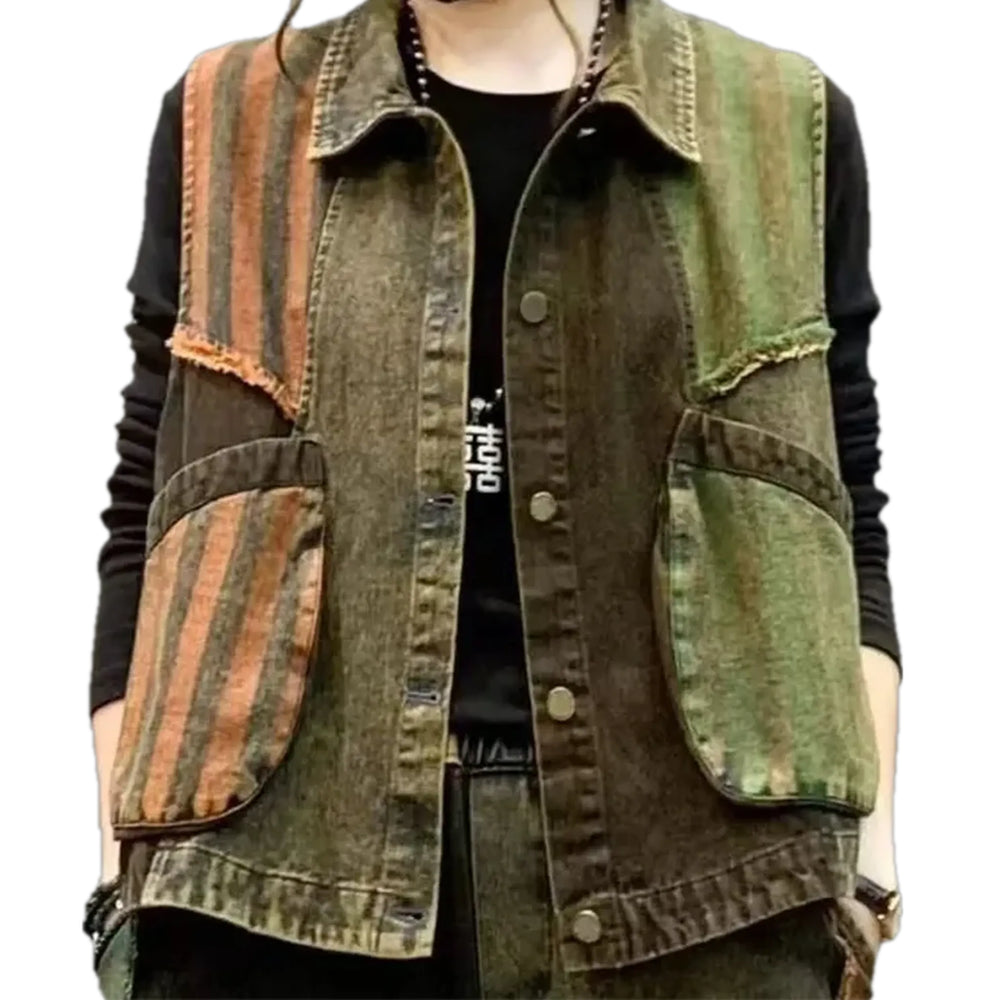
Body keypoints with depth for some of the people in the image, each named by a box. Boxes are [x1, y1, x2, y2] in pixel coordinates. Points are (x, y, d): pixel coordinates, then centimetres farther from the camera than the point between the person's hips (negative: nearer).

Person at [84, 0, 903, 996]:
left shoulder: (785, 125, 7)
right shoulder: (225, 121, 7)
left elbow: (844, 526, 7)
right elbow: (147, 527, 6)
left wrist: (862, 842, 0)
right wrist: (133, 859, 2)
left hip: (693, 873, 1)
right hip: (292, 870, 1)